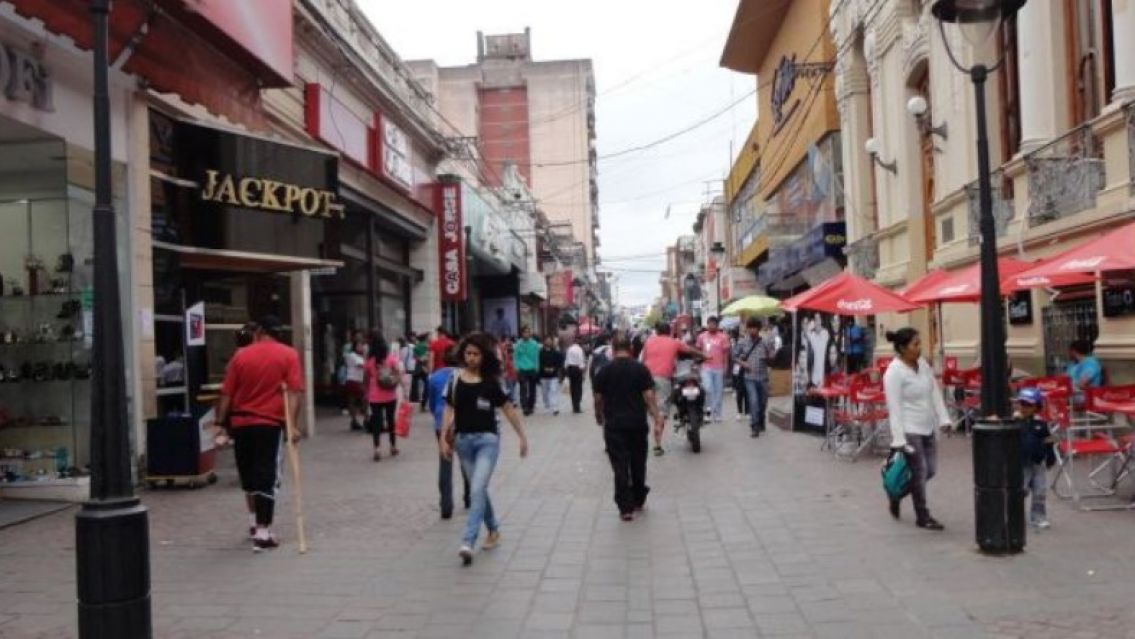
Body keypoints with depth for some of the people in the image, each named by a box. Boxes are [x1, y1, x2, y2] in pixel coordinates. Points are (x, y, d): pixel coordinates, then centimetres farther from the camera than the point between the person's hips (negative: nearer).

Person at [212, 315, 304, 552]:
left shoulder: (241, 355, 6)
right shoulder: (289, 355, -1)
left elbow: (227, 394, 4)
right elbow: (295, 392, -12)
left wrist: (222, 423, 9)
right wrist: (291, 424, -15)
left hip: (240, 423, 3)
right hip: (270, 423, -3)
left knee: (248, 474, 20)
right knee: (266, 477, -1)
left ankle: (255, 520, 31)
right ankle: (262, 533, -5)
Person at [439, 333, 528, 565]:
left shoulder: (491, 381, -4)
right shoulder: (456, 380, 1)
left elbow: (508, 409, 2)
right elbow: (449, 410, 6)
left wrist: (522, 436, 5)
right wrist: (444, 438, -1)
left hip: (487, 439, -3)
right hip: (463, 440, 4)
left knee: (477, 490, -14)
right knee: (479, 490, 15)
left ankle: (467, 542, -16)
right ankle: (494, 530, 35)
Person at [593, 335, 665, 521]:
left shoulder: (604, 371, -1)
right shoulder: (641, 369, -2)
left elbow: (598, 399, 2)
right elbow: (649, 396, -7)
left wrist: (599, 417, 19)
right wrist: (657, 419, -5)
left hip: (614, 425, -1)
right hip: (638, 424, 1)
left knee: (620, 466, 1)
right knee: (638, 464, 16)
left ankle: (626, 507, -3)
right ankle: (638, 500, 29)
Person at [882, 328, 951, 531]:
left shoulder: (923, 364, 6)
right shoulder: (894, 372, -17)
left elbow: (935, 393, 12)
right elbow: (894, 407, -18)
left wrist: (943, 419, 4)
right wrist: (899, 439, -21)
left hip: (927, 428, 8)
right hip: (909, 430, -8)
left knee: (930, 470, 13)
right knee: (919, 472, 0)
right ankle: (923, 517, 16)